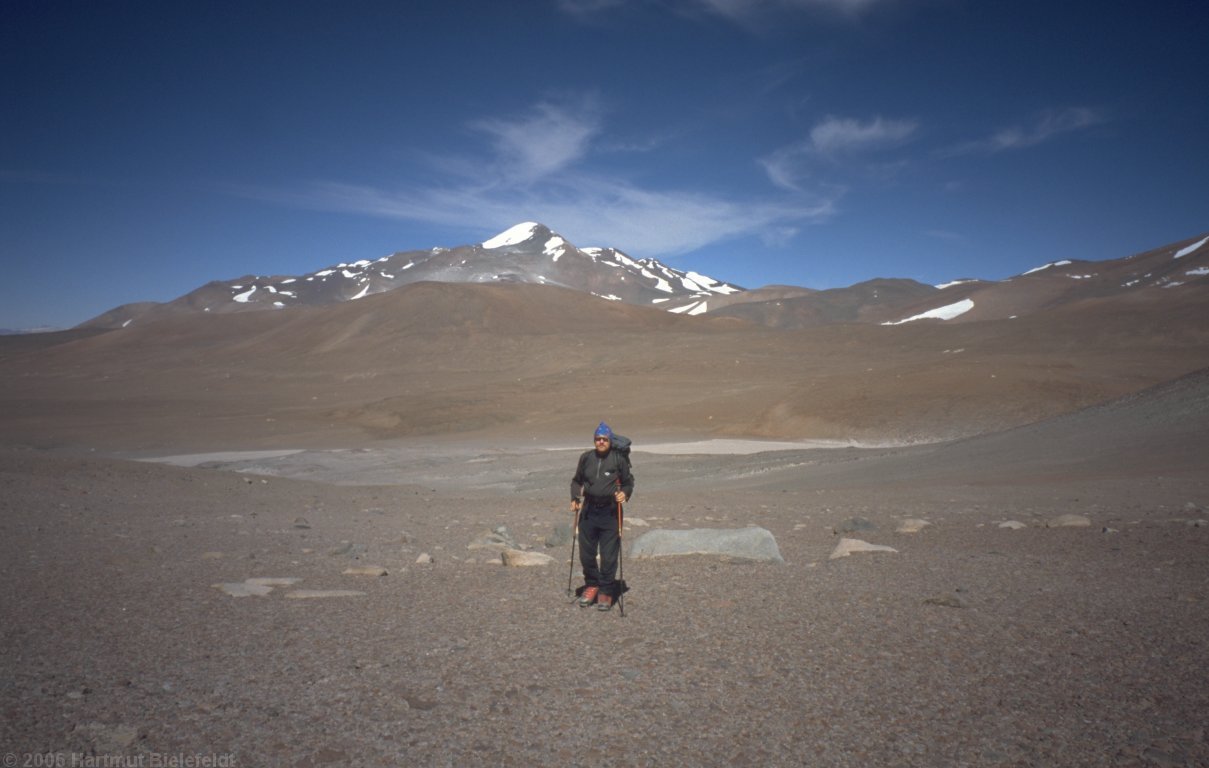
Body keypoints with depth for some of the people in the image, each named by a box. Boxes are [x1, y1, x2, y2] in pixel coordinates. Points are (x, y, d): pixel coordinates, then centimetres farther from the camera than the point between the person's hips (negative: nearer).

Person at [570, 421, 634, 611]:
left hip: (610, 512, -3)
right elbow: (576, 481, 18)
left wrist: (625, 493, -12)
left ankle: (606, 591, 14)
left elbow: (628, 483, 7)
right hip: (589, 511, 3)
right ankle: (591, 585, 32)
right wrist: (574, 498, 5)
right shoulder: (586, 458, 4)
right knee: (586, 553, 10)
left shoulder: (619, 459, -4)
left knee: (609, 556, -1)